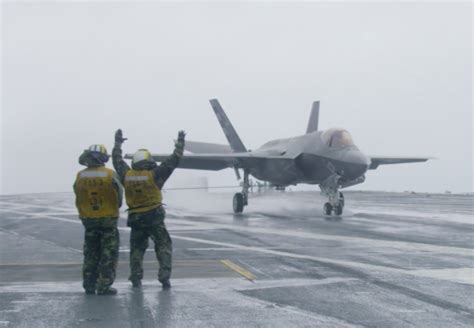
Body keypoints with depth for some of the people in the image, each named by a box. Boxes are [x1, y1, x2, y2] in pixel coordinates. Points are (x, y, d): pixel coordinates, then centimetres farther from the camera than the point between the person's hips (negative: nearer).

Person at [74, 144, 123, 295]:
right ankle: (104, 287, 3)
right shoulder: (110, 175, -14)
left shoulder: (80, 176, -5)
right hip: (108, 219, -4)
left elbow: (79, 199, 0)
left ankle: (89, 285, 19)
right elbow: (119, 195, -4)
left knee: (90, 254, 17)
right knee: (108, 254, 6)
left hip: (88, 219, 4)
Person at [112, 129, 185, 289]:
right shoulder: (154, 175, -10)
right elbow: (174, 160, -6)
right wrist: (180, 142, 5)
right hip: (154, 217, -4)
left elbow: (117, 160, 18)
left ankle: (136, 278, 11)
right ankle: (164, 275, -7)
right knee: (163, 246, 4)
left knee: (136, 248, 14)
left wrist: (118, 143, 31)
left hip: (135, 219, 4)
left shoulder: (127, 175, 0)